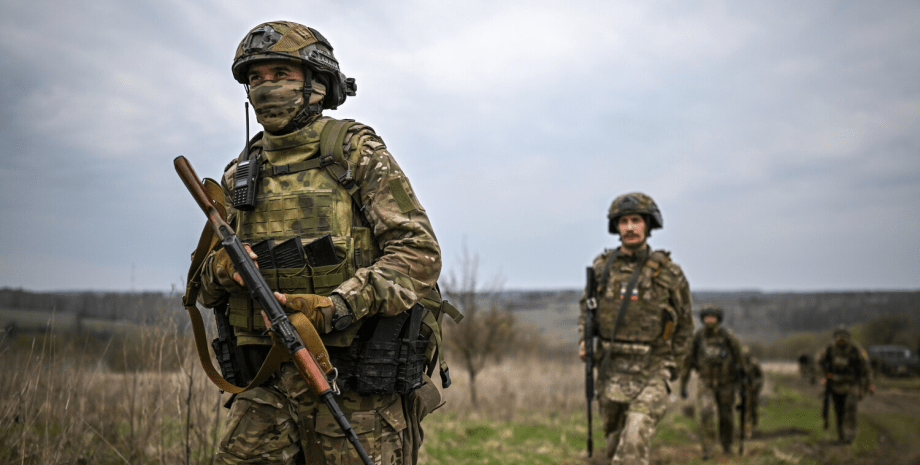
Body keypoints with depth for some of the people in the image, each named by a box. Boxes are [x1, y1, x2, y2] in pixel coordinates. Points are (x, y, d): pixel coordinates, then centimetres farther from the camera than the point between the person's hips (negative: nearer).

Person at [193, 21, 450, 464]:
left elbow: (419, 252, -10)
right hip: (267, 385, 4)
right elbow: (207, 284, 19)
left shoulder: (357, 153, -2)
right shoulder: (240, 174, 13)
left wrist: (338, 306, -21)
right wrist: (219, 270, -6)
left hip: (354, 382, -4)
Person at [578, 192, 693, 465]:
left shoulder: (668, 273, -5)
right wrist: (584, 340, 1)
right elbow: (587, 305, 17)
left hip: (651, 372, -3)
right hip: (611, 369, 3)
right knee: (615, 443, 14)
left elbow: (684, 325, 7)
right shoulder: (602, 266, 1)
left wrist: (668, 367, 3)